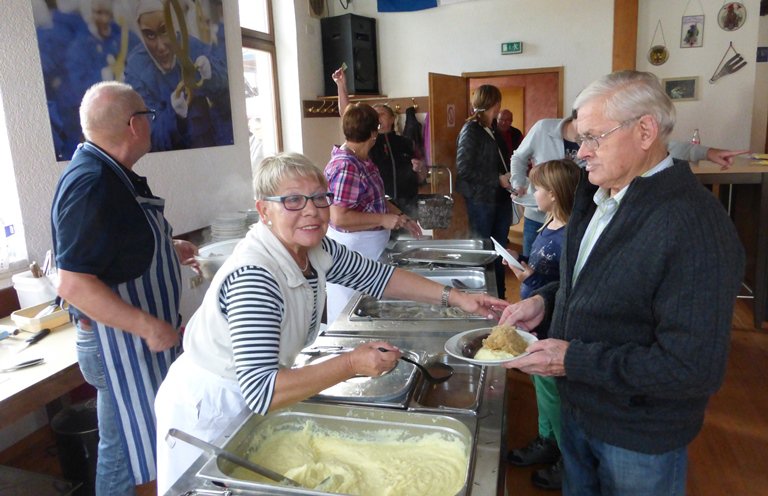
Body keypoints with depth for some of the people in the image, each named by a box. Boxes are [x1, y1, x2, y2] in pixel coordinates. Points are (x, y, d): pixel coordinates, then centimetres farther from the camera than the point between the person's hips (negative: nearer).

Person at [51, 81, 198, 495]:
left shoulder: (111, 175, 8)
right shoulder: (91, 185, -23)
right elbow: (74, 284, -27)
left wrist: (166, 250, 16)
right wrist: (148, 326, -27)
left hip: (140, 335, 10)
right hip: (120, 341, -10)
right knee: (125, 448, 6)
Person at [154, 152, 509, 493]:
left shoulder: (314, 249, -11)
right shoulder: (253, 277, -34)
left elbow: (376, 276, 1)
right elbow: (260, 391, -38)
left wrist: (455, 297, -5)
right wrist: (352, 364, -41)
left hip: (252, 402, 7)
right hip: (209, 412, -7)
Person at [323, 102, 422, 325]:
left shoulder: (363, 160, 8)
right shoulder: (346, 166, -22)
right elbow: (338, 218, -27)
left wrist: (401, 217, 10)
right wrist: (383, 219, -21)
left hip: (370, 247, 10)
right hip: (352, 248, -9)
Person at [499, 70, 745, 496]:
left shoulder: (695, 225, -28)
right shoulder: (598, 195, 0)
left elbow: (695, 368, -30)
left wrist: (574, 361, -27)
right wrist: (546, 301, -4)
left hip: (638, 441, -7)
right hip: (577, 408, 7)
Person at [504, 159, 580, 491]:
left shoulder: (569, 237, -26)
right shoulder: (550, 226, 2)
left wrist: (532, 280, -31)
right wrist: (520, 262, 4)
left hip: (552, 329, -9)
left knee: (551, 389, 8)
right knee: (541, 385, 24)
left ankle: (568, 461, 30)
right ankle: (546, 442, 45)